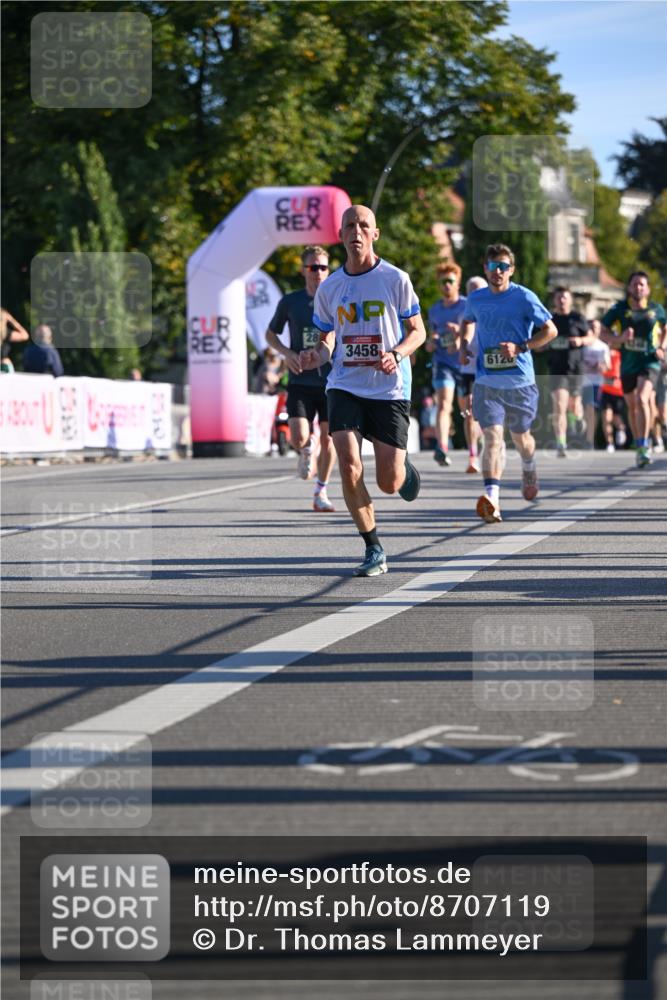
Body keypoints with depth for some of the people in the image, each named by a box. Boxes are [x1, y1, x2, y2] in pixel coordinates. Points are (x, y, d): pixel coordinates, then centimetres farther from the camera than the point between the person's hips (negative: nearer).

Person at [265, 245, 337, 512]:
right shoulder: (290, 302, 2)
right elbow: (270, 334, 14)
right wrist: (287, 353, -4)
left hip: (332, 382, 1)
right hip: (300, 382, 0)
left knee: (328, 438, 2)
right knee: (299, 439, -13)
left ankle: (321, 492, 19)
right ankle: (307, 450, 24)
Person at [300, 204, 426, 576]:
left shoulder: (396, 279, -3)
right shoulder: (329, 287, 6)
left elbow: (418, 331, 3)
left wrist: (396, 354, -17)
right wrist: (318, 355, -8)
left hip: (390, 389, -2)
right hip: (345, 387, 2)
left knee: (389, 483, -4)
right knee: (349, 466, -17)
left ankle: (404, 465, 36)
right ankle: (374, 550, -1)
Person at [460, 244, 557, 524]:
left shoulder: (524, 298, -7)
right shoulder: (476, 299, 6)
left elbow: (550, 331, -4)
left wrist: (520, 347, -16)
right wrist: (465, 343, 9)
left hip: (519, 381, -1)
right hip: (486, 382, 1)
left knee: (520, 436, 15)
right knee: (492, 436, -16)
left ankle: (529, 469, 51)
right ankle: (491, 500, -27)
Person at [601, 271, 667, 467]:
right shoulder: (619, 309, -2)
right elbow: (603, 332, 1)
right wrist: (619, 338, -18)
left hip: (649, 361, -3)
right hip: (628, 363, 3)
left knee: (642, 399, -23)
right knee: (632, 406, 12)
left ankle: (644, 446, -23)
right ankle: (639, 446, 30)